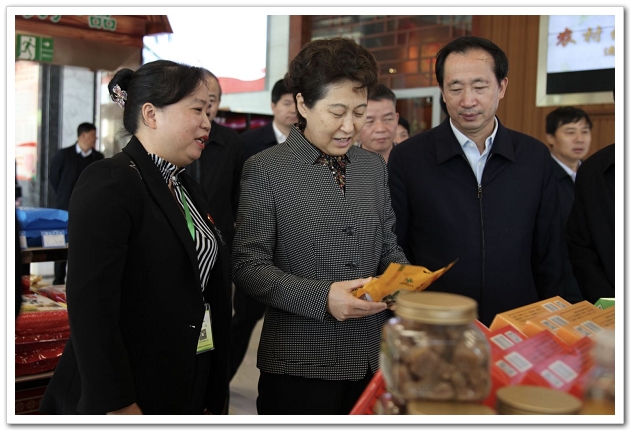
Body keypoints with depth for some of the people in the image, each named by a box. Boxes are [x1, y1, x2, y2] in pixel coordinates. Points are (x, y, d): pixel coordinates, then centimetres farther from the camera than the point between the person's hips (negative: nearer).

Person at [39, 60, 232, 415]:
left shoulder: (189, 190, 12)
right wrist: (117, 407, -23)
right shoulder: (109, 183, -14)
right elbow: (90, 305, -22)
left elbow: (211, 290, 12)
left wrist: (214, 397, 11)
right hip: (131, 398, -7)